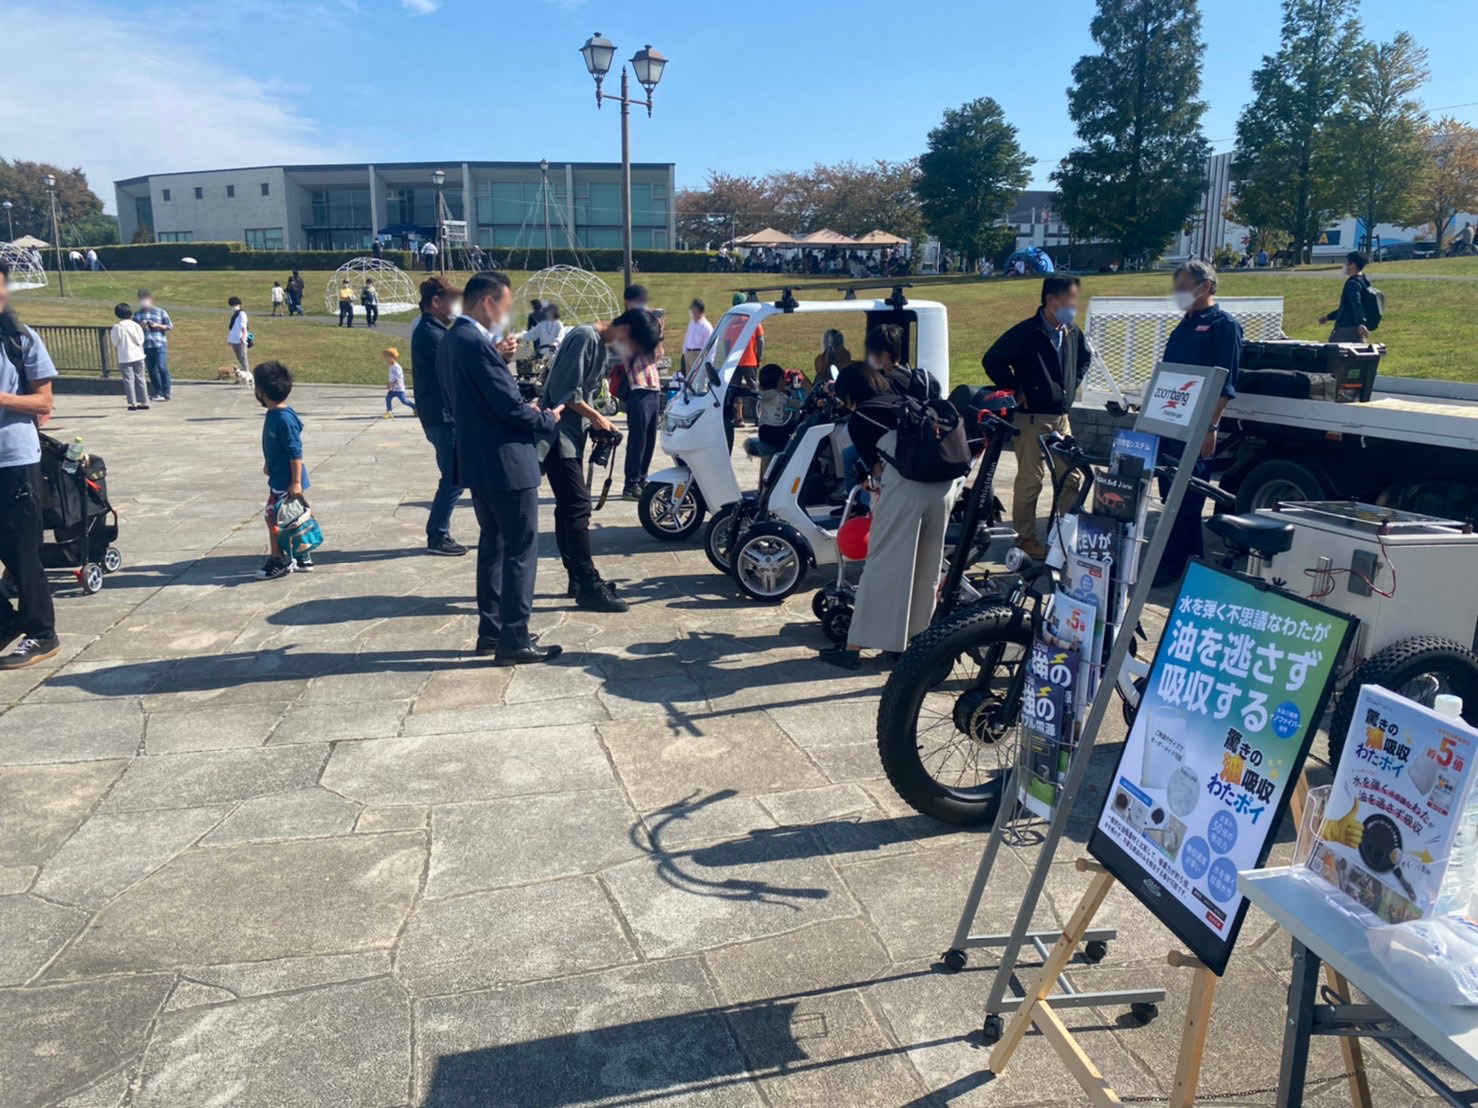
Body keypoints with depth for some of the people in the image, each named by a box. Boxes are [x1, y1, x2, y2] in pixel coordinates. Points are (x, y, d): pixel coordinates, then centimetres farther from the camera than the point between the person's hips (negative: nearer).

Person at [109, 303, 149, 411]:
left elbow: (115, 342, -4)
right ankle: (144, 402, 10)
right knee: (140, 379, 9)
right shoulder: (136, 325, 4)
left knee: (129, 380, 0)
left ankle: (133, 403, -2)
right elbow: (141, 341, 8)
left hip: (125, 358, -4)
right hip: (138, 356, 4)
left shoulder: (117, 327, -8)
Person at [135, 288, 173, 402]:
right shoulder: (137, 314, 14)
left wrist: (157, 326, -10)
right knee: (151, 370, 6)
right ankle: (158, 392, 14)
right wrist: (140, 326, -5)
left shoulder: (160, 312, 6)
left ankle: (167, 392, -5)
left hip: (160, 344, -4)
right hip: (145, 345, 4)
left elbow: (170, 326, 5)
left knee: (162, 367, -12)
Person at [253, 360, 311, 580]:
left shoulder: (284, 419, -22)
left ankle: (278, 562, 5)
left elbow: (296, 452, -23)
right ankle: (303, 558, 25)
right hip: (280, 478, 10)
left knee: (273, 518, -4)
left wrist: (296, 482, -23)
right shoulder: (273, 415, 7)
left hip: (287, 481, -10)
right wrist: (269, 464, 31)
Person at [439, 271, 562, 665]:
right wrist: (547, 419, -3)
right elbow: (510, 406, -21)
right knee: (521, 550, -3)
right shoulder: (476, 343, -20)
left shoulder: (452, 340, 11)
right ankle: (514, 641, 2)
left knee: (494, 544, 17)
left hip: (478, 461, 10)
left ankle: (491, 630, 24)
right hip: (505, 462, -10)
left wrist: (498, 358, 5)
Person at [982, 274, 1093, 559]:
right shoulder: (1026, 332, -13)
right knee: (1030, 480, 0)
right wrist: (1016, 391, -11)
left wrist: (1073, 384, 16)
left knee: (1071, 476, 9)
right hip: (1033, 417, -7)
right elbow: (992, 360, -17)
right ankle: (1025, 537, 12)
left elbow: (1085, 356, 28)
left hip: (1061, 417, 7)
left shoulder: (1072, 333, 7)